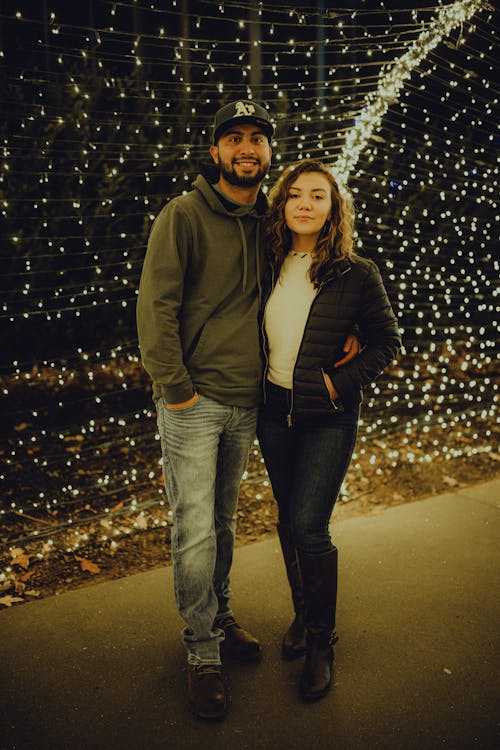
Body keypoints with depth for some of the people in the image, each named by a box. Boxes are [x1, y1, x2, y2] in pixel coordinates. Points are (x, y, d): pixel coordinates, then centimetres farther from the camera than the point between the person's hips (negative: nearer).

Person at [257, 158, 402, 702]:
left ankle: (321, 641, 14)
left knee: (308, 526, -7)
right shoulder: (270, 267, 1)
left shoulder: (356, 274, -9)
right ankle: (302, 612, 35)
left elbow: (387, 341, -1)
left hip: (327, 418, -4)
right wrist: (258, 381, 2)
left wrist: (341, 381, -11)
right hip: (273, 411, 4)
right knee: (288, 519, 14)